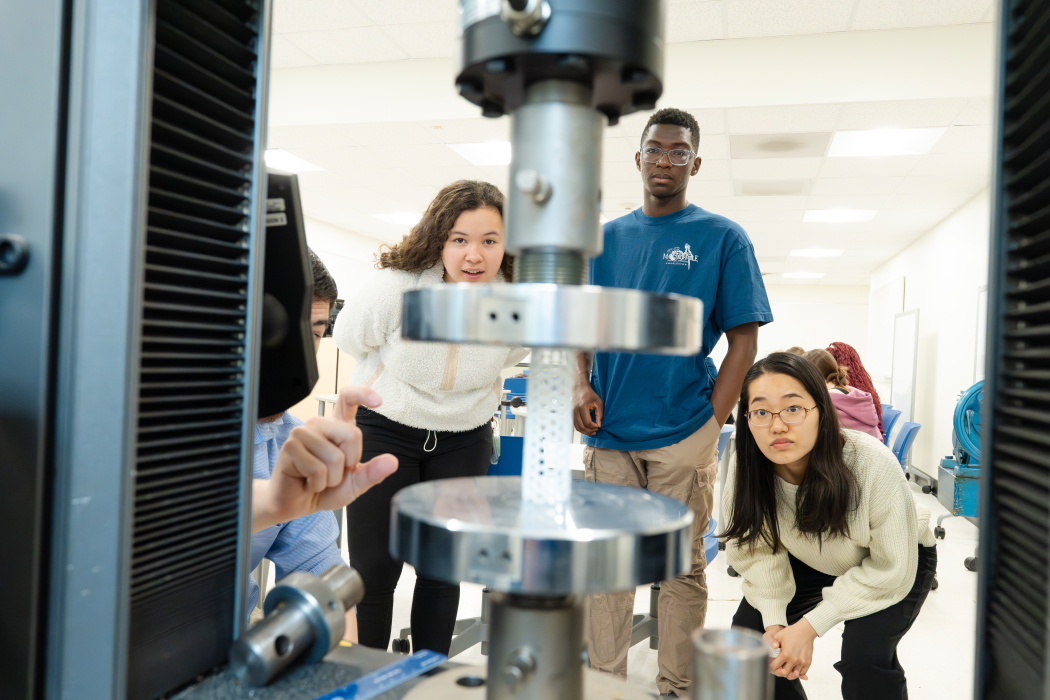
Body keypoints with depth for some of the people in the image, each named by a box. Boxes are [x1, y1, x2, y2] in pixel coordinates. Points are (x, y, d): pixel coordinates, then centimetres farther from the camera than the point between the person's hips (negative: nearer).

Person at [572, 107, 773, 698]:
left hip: (682, 434, -3)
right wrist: (583, 386, -3)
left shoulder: (723, 238, 1)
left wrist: (712, 423, -9)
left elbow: (744, 339, -2)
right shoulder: (607, 238, 11)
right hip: (608, 432, 3)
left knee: (682, 567, 7)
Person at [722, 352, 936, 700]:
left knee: (865, 655, -27)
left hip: (900, 560, -3)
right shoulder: (745, 476, -27)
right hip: (812, 562, 4)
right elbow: (759, 554, -10)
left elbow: (891, 570, -26)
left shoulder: (873, 464, -38)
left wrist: (810, 626, -28)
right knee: (749, 628, -10)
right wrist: (774, 622, -25)